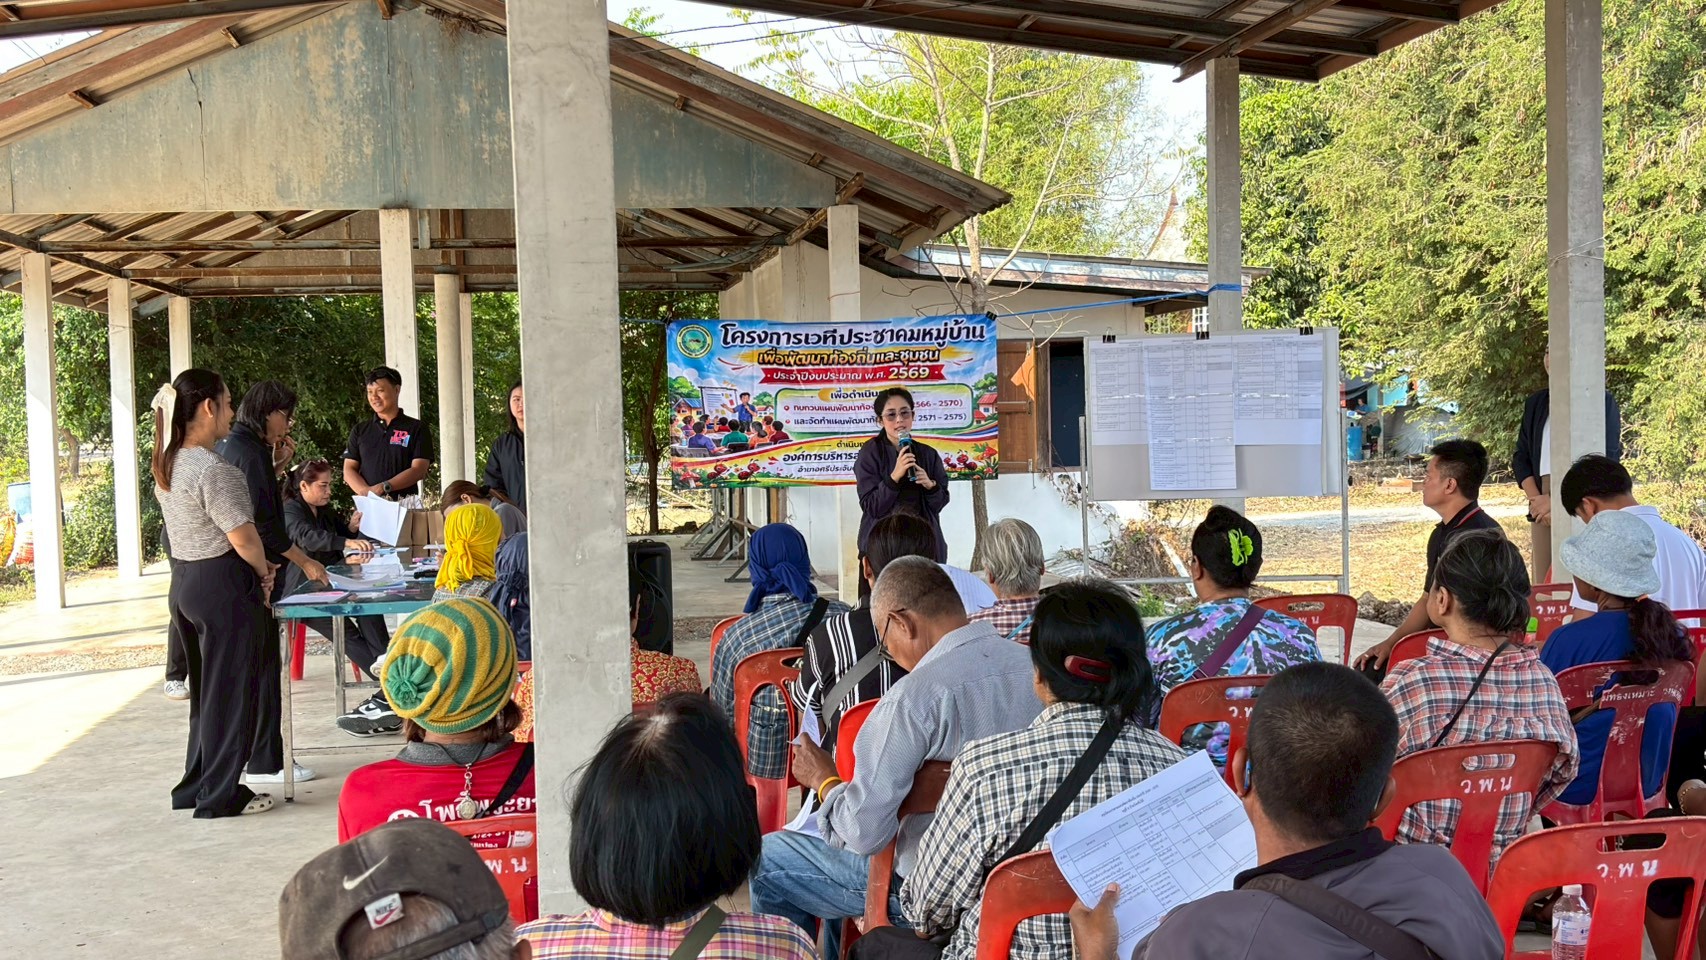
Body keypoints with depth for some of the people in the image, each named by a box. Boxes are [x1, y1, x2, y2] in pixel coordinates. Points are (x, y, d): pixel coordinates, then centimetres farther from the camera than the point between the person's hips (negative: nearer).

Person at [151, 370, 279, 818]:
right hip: (225, 586, -9)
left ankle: (195, 787, 28)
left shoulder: (167, 465, 10)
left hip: (184, 581, 9)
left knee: (205, 691, 19)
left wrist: (254, 568, 11)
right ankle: (220, 796, 10)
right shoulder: (213, 470, -19)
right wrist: (264, 573, -2)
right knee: (230, 692, 2)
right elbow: (243, 537, -20)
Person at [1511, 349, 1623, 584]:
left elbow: (1608, 461, -6)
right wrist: (1536, 499, -2)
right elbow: (1520, 458, 16)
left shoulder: (1603, 401, 2)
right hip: (1542, 508, 5)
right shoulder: (1535, 403, 18)